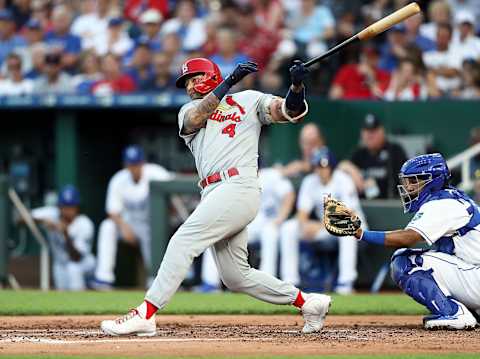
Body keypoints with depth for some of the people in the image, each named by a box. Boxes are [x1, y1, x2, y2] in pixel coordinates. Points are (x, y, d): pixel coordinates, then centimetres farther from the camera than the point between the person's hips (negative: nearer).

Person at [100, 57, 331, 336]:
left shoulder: (249, 101, 15)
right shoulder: (189, 112, 26)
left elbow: (292, 111, 4)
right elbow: (196, 118, 1)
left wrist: (297, 85, -16)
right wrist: (229, 81, -7)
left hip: (238, 186, -7)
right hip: (216, 195, 7)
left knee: (183, 241, -17)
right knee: (236, 276, 6)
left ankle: (145, 315, -20)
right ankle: (309, 302, 19)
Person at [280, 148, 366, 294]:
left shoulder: (343, 181, -19)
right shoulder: (310, 182, -3)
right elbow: (302, 213, -4)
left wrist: (320, 226, -34)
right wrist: (304, 224, -29)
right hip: (323, 226, 5)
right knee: (288, 229, -11)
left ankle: (346, 281, -40)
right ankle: (289, 281, -11)